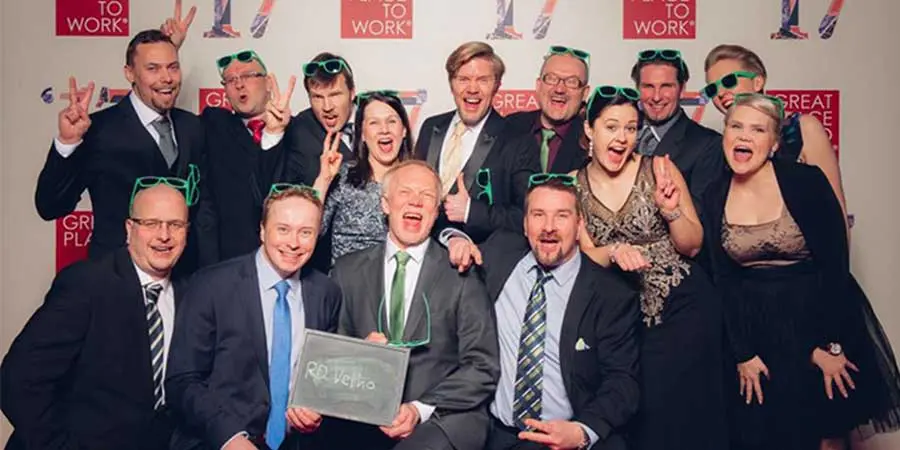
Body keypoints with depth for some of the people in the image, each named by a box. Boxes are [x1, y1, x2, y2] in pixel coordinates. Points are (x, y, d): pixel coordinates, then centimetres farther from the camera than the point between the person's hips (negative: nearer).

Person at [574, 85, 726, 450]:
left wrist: (671, 211, -20)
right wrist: (615, 251, -23)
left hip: (683, 306, -2)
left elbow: (692, 245, -2)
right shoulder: (574, 185, 0)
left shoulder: (658, 169, -6)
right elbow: (584, 255, -3)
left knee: (677, 404, -3)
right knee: (636, 405, 2)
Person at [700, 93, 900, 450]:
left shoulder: (805, 181, -14)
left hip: (818, 314, -3)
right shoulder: (715, 197, -2)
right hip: (755, 328, 3)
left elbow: (836, 264, -13)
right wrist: (743, 353, -2)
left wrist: (831, 344, -14)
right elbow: (723, 280, 0)